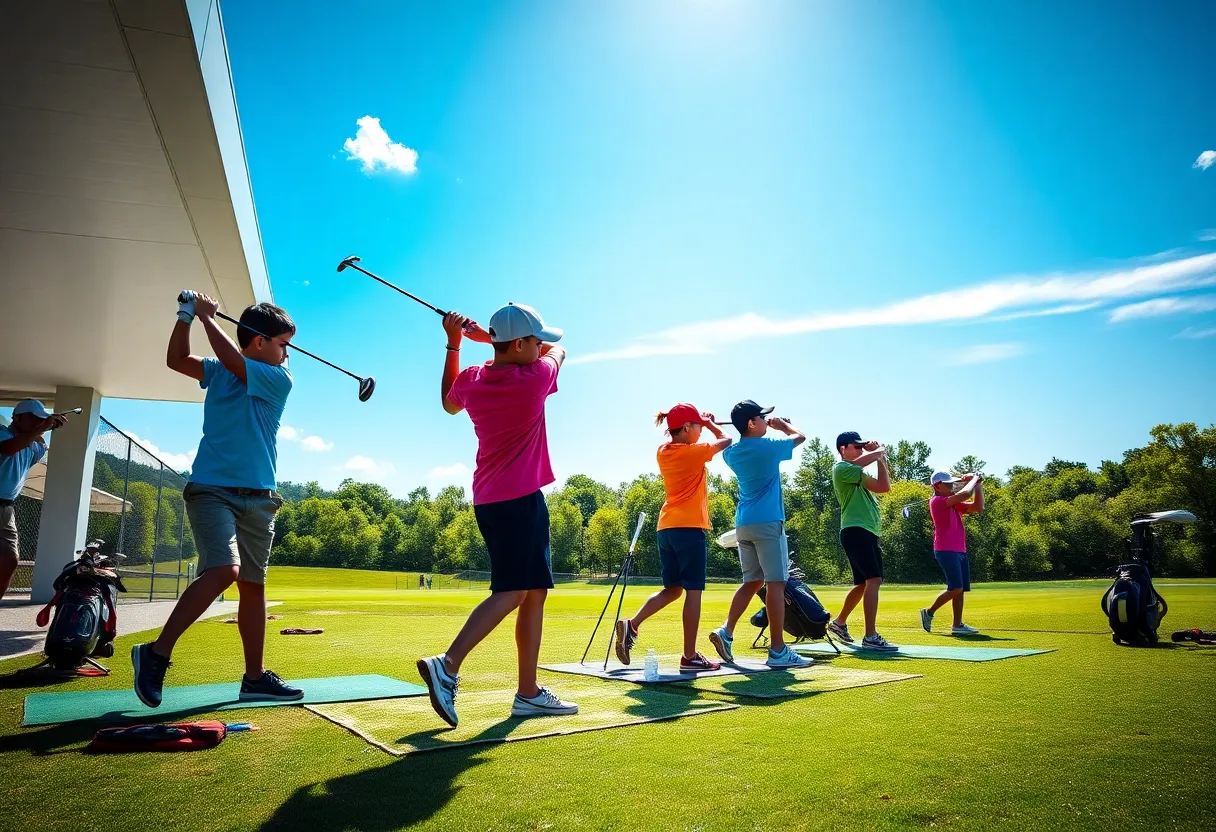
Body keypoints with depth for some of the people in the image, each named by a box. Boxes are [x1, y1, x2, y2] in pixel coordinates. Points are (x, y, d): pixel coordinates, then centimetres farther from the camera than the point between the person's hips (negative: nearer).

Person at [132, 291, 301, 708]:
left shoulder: (279, 379, 1)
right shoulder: (218, 373, 10)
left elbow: (231, 359, -11)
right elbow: (176, 360, 7)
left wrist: (207, 315, -1)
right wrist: (186, 315, -2)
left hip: (258, 498, 2)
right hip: (211, 489, -1)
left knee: (253, 586, 5)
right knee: (224, 569, -23)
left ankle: (255, 677, 13)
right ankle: (156, 652, -10)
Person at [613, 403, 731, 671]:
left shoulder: (663, 451, 9)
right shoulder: (693, 452, -9)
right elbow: (726, 440, 3)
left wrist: (702, 423, 22)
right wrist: (710, 423, 18)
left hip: (666, 528, 8)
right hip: (690, 527, -8)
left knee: (672, 589, 16)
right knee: (693, 592, -1)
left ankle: (631, 625, 2)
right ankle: (689, 656, 3)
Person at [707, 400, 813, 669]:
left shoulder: (731, 453, 9)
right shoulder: (768, 448, -8)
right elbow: (800, 436, 10)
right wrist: (781, 424, 28)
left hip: (743, 524, 7)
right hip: (768, 523, -7)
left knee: (752, 581, 14)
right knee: (775, 583, -5)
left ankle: (726, 631, 3)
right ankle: (778, 651, -4)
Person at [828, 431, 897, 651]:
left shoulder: (859, 474, 24)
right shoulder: (841, 468, -4)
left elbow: (884, 487, 13)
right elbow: (867, 459, -17)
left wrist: (880, 457, 10)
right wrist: (880, 451, 4)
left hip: (868, 533, 10)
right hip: (855, 531, -10)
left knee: (864, 583, 14)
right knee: (874, 579, -18)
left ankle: (839, 622, 29)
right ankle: (870, 637, -18)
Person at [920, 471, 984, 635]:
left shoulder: (955, 504, 18)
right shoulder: (937, 501, -10)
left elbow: (978, 507, 14)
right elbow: (965, 494, -20)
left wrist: (978, 485, 9)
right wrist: (974, 479, -2)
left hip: (960, 551, 9)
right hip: (946, 551, -9)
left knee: (961, 589, 6)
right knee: (956, 588, -13)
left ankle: (957, 625, 8)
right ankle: (929, 612, 3)